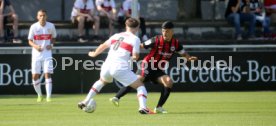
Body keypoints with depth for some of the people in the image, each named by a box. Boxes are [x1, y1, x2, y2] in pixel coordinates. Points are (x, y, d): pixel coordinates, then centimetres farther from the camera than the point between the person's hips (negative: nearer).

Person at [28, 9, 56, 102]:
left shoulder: (51, 26, -1)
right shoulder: (34, 27, -5)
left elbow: (53, 38, 14)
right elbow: (30, 41, 0)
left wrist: (51, 44, -8)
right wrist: (35, 46, -21)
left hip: (47, 53, 0)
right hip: (36, 53, 0)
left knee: (47, 74, -10)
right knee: (35, 75, 1)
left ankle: (48, 96, -10)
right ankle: (39, 95, 21)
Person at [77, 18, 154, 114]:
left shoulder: (116, 36, 16)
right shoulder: (135, 39, 0)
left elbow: (103, 46, 26)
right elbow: (135, 56, -6)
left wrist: (94, 54, 44)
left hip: (107, 66, 6)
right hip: (120, 68, -6)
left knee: (102, 81, 37)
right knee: (140, 86, 6)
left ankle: (85, 102, 34)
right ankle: (143, 107, -17)